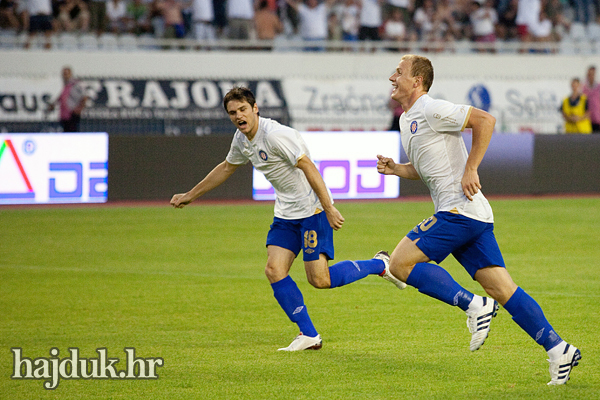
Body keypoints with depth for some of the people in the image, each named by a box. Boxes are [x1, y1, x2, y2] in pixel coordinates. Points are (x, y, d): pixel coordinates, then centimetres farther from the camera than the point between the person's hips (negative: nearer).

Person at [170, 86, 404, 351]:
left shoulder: (274, 135, -21)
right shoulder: (242, 139, 7)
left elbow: (308, 167, -22)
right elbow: (226, 168, 26)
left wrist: (328, 208, -25)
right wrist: (190, 195, 31)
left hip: (312, 209, -8)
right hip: (286, 214, 8)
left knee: (320, 280, -11)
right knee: (274, 270, -6)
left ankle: (379, 265, 12)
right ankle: (309, 336, 2)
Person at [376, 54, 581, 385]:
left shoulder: (431, 110, -9)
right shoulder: (406, 120, 21)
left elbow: (484, 120, -15)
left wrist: (470, 170, -17)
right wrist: (394, 169, 13)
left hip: (459, 209, -9)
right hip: (474, 219, 9)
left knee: (400, 263, -9)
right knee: (503, 289, 2)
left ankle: (474, 305, -12)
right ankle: (558, 349, -3)